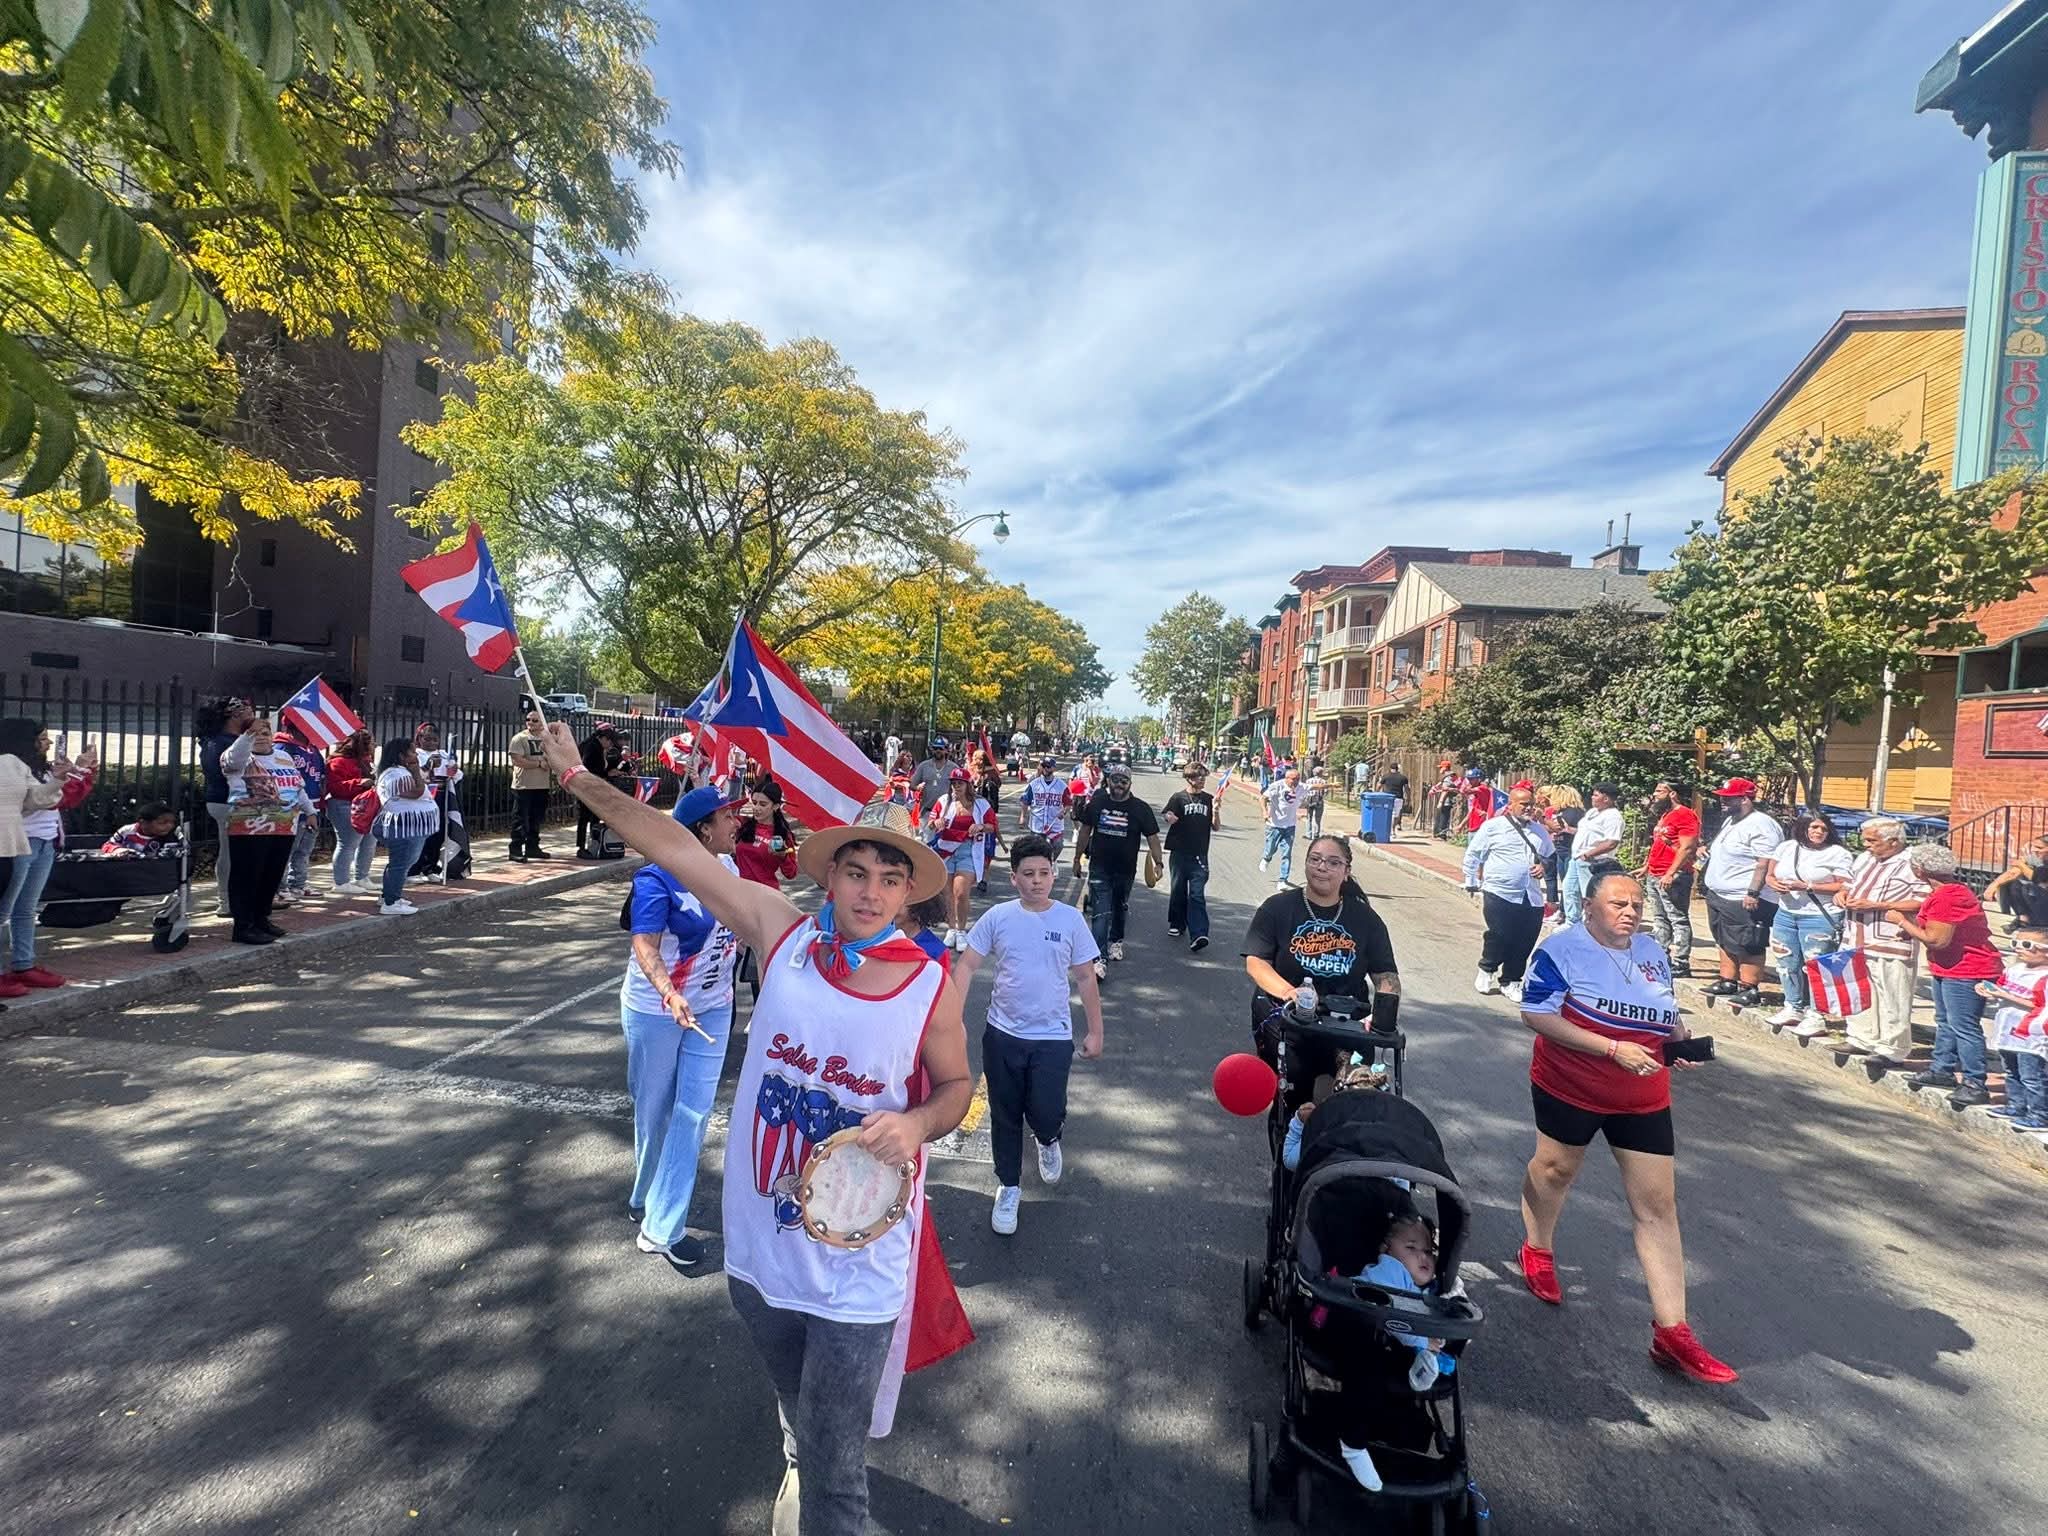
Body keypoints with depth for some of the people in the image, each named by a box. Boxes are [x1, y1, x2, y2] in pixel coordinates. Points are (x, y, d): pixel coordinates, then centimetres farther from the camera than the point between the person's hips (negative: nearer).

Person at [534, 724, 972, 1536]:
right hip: (761, 1244, 3)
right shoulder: (782, 934, -14)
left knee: (833, 1470, 11)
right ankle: (800, 1470, 65)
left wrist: (915, 1123, -21)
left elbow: (956, 1085, -1)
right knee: (798, 1415, 32)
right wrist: (579, 777, -9)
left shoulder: (933, 986, -17)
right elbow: (678, 849, -11)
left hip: (858, 1270, -3)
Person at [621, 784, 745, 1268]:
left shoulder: (729, 866, -4)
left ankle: (661, 1228, 12)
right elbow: (645, 945, -29)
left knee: (693, 1113, 1)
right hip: (655, 1010, -4)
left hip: (711, 1008, 5)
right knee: (654, 1110, 14)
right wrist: (669, 993, -44)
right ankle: (648, 1197, 40)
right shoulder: (657, 878, -22)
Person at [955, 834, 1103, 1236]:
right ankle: (1009, 1188, 34)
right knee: (1005, 1116, 11)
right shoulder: (997, 917, -6)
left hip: (1053, 1037, -1)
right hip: (1003, 1035, 1)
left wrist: (1095, 1031, 3)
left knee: (1046, 1115, -4)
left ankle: (1048, 1141, 34)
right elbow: (967, 965, -3)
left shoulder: (1070, 920, -6)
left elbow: (1085, 978, 2)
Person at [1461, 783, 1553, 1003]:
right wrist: (1471, 882, 2)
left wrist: (1544, 867, 7)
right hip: (1499, 894, -5)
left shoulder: (1540, 831, 16)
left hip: (1532, 899, 5)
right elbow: (1473, 854, 2)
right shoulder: (1493, 826, -1)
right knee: (1499, 937, -9)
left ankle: (1510, 982, 21)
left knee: (1524, 944, 5)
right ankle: (1486, 970, 19)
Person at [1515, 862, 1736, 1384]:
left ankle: (1672, 1333, 10)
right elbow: (1535, 1014, -24)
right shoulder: (1562, 950, -17)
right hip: (1570, 1088, -5)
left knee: (1658, 1205, 3)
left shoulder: (1653, 952, 3)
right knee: (1555, 1167, 17)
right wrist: (1614, 1049, -27)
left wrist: (1682, 1040, -7)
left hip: (1644, 1099, 5)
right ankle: (1538, 1250, 44)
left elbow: (1667, 1013, 16)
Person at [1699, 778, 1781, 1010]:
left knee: (1747, 947, -3)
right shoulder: (1731, 821, 15)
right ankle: (1728, 982, 26)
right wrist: (1709, 852, 13)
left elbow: (1765, 863, -23)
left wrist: (1753, 893, -26)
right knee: (1725, 942, 17)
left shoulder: (1760, 825, -17)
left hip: (1743, 900, -10)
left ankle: (1750, 990, 4)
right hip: (1720, 895, 10)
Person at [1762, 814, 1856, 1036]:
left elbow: (1844, 887, -10)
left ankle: (1816, 1016, 5)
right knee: (1787, 963, 12)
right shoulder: (1786, 847, 10)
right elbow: (1769, 875, 16)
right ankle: (1793, 1008, 26)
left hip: (1819, 918, -6)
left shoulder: (1838, 854, -4)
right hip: (1785, 914, 6)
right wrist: (1775, 884, -7)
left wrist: (1806, 886, -17)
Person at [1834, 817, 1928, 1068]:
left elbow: (1923, 903, -19)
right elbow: (1851, 883, 28)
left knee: (1892, 1000, 0)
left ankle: (1893, 1051, 8)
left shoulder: (1912, 864, -12)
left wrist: (1875, 905, -20)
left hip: (1891, 946, -8)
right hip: (1859, 942, 8)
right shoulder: (1864, 858, 13)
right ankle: (1862, 1040, 26)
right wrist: (1843, 894, 6)